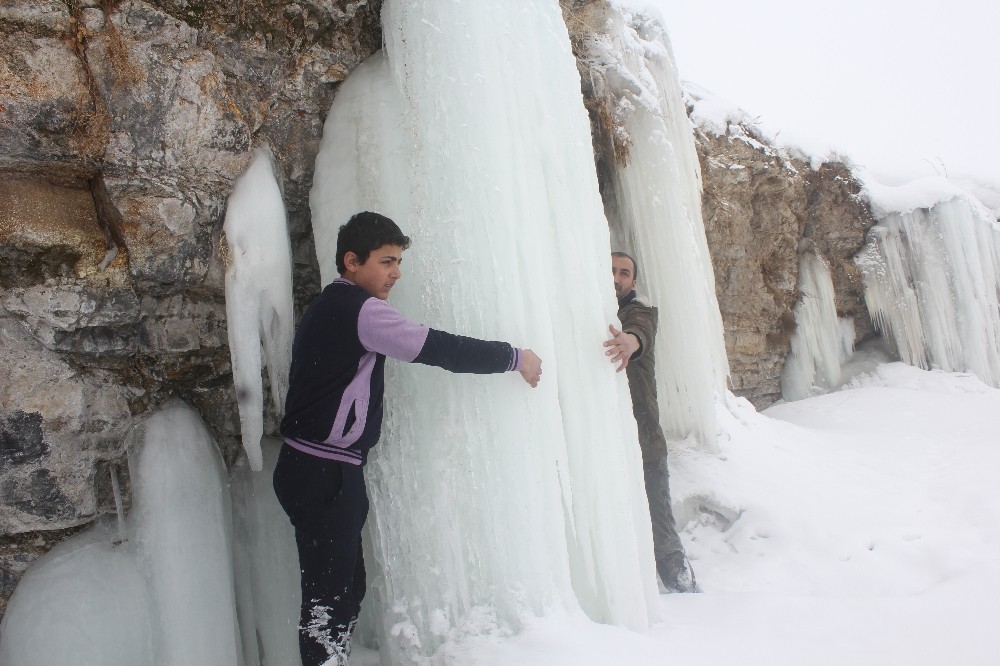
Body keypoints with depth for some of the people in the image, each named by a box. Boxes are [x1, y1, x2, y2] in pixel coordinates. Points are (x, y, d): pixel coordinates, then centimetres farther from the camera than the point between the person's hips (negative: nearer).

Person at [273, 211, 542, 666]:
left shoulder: (329, 307, 18)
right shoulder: (357, 307, -13)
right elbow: (437, 348, -17)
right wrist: (514, 358, -8)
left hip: (315, 470, 10)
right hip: (324, 474, -10)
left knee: (345, 590, 14)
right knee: (329, 597, -6)